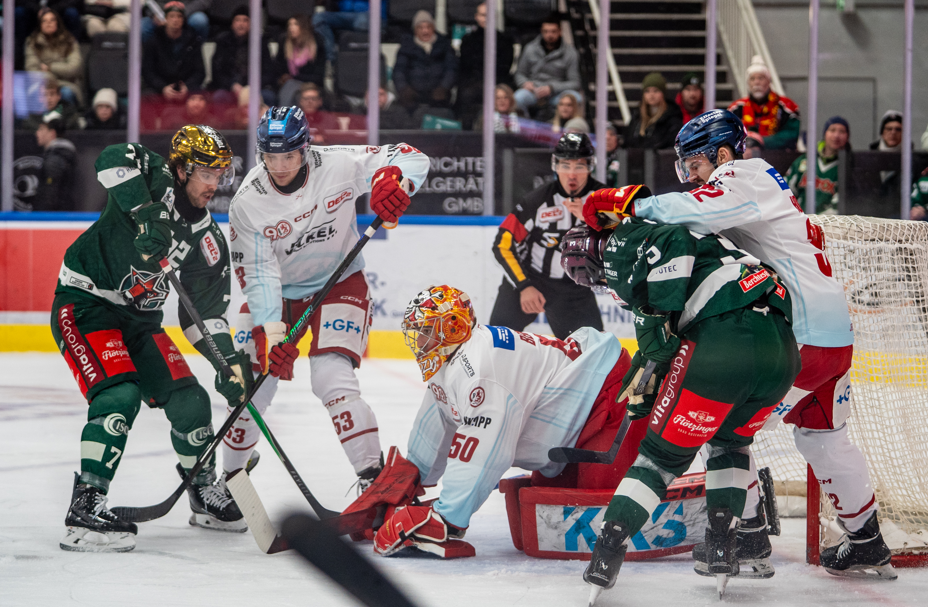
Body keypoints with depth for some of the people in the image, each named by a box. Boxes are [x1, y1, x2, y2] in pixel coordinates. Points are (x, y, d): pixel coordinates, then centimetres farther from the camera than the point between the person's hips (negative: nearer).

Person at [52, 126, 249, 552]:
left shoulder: (207, 240, 2)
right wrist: (145, 212, -46)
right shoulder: (156, 180, -15)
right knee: (120, 393, -26)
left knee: (190, 401, 4)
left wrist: (228, 360, -10)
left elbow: (206, 310, 4)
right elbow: (115, 159, -38)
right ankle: (85, 509, -27)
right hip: (85, 304, -7)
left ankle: (205, 492, 28)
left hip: (138, 318, 8)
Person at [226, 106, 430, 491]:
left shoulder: (337, 166, -21)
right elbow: (257, 274, -18)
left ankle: (372, 474, -16)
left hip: (338, 283, -2)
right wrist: (270, 332, -29)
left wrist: (392, 180, -39)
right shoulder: (247, 203, -18)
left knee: (331, 379, -22)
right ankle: (231, 474, 26)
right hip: (275, 292, 2)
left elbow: (413, 159, -16)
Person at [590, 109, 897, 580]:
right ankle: (867, 545, 30)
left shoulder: (745, 177, -10)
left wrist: (635, 205, -21)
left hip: (801, 337, -10)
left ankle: (748, 540, -2)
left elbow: (702, 210, -32)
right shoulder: (763, 182, 21)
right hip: (834, 330, 10)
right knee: (822, 437, 22)